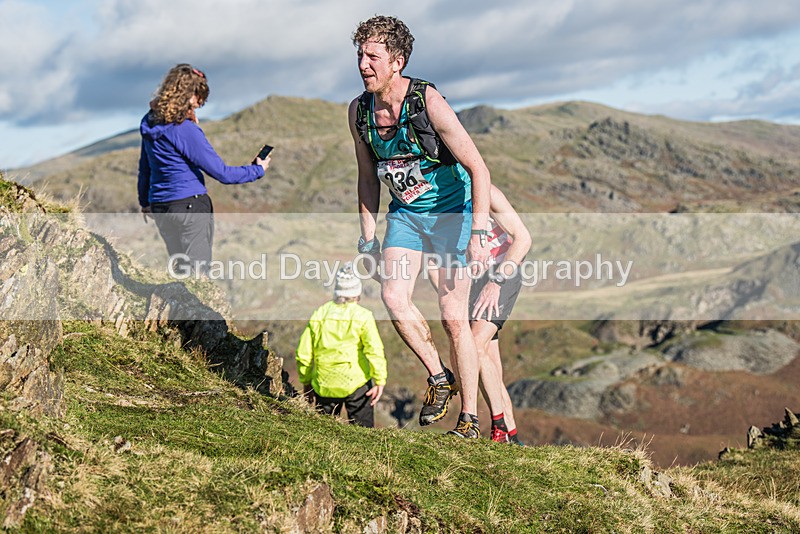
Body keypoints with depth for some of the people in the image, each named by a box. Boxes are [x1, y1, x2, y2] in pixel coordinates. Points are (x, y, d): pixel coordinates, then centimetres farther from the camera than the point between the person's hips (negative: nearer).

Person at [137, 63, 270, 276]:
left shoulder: (149, 123, 6)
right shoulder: (185, 129, -18)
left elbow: (144, 167, 18)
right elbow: (221, 172, -15)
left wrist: (145, 202, 31)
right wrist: (258, 170, -1)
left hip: (160, 207, 8)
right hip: (190, 206, -8)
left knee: (180, 269, 16)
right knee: (197, 273, -3)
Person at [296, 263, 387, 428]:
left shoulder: (318, 314, 4)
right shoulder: (362, 315, -5)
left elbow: (303, 354, 6)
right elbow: (374, 350, -15)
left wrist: (306, 381, 18)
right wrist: (380, 381, -11)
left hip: (324, 386, 3)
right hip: (357, 383, -2)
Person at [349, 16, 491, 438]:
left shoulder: (428, 102, -22)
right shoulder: (359, 110, -5)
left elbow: (479, 169, -20)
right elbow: (368, 177, 10)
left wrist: (477, 235, -26)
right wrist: (368, 234, 6)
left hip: (451, 212, -4)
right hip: (405, 212, 5)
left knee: (453, 318, -5)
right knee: (393, 296, -18)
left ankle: (469, 418, 7)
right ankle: (438, 377, 5)